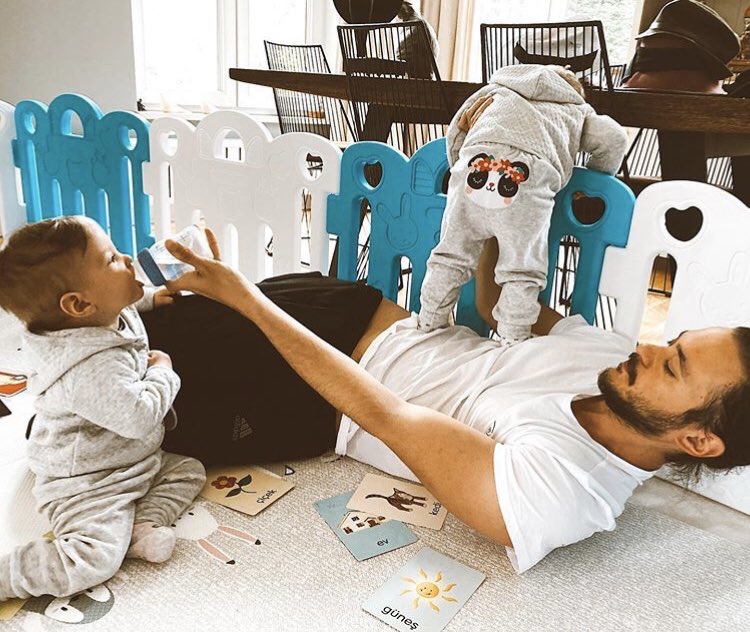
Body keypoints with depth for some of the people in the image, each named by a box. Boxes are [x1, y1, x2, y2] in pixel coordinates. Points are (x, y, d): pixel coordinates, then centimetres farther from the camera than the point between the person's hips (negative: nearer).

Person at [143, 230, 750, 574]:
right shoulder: (616, 355, -11)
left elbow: (383, 414, -31)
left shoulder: (554, 497, -31)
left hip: (323, 409, -5)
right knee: (188, 320, 7)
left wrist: (245, 297, -26)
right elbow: (496, 302, 3)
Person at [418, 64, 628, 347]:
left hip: (476, 163, 2)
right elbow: (614, 139, 20)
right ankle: (512, 345, 13)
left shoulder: (497, 90, 38)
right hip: (528, 176, -2)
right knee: (522, 271, 10)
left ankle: (428, 327, 28)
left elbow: (456, 130, 31)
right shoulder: (577, 109, 34)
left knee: (451, 256, 16)